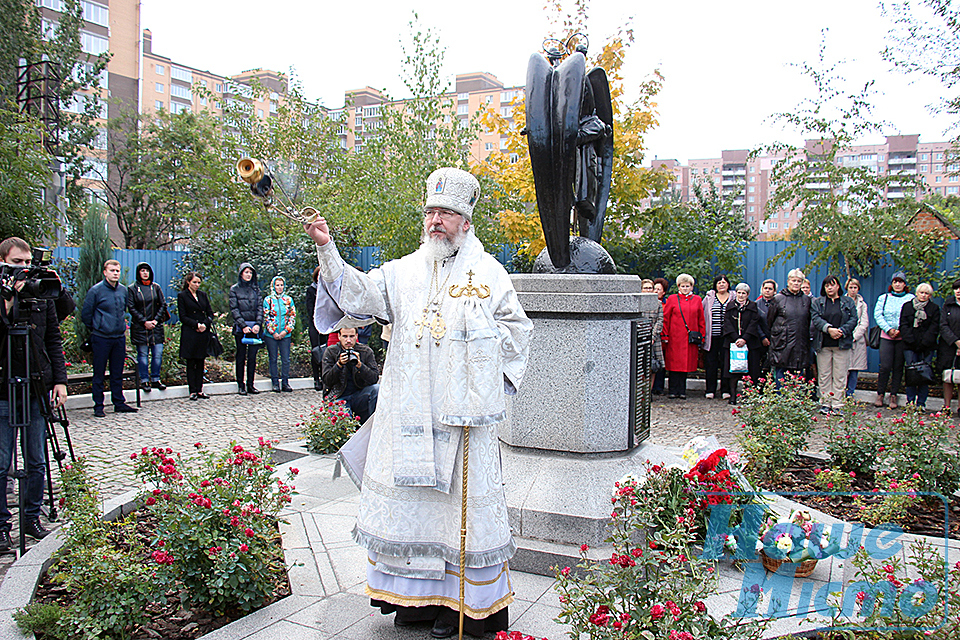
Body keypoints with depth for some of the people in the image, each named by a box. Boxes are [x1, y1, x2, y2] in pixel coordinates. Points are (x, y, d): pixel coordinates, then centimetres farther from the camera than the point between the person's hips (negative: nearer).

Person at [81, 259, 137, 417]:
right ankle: (98, 406, 11)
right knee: (99, 374, 3)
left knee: (118, 373, 12)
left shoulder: (123, 290, 7)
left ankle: (119, 403, 20)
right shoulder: (96, 290, -9)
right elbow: (85, 314, -2)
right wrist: (95, 328, 7)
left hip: (120, 337, 5)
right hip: (101, 338, -5)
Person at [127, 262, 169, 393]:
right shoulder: (132, 289, 1)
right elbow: (131, 308, -4)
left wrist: (156, 320, -5)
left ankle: (155, 380, 12)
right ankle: (144, 381, 10)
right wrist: (145, 322, -11)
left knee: (158, 354, 1)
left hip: (156, 326, 3)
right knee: (143, 355, 2)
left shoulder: (156, 287, 8)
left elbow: (163, 304, 7)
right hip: (140, 327, -2)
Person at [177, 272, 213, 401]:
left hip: (203, 333, 4)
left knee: (200, 362, 6)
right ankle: (192, 391, 4)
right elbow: (182, 317, -4)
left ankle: (199, 389, 11)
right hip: (190, 334, -4)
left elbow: (210, 313, 11)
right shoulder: (182, 296, 1)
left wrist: (205, 324, -7)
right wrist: (196, 324, -14)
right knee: (191, 363, 0)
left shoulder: (202, 295, 14)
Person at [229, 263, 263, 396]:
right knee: (241, 356, 2)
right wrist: (243, 326, -13)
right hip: (240, 328, -2)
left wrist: (258, 324, -8)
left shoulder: (256, 288, 11)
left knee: (252, 357, 3)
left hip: (254, 327, 2)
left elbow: (260, 307, 6)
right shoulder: (235, 289, 3)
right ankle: (240, 384, 8)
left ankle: (250, 384, 10)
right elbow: (234, 309, -3)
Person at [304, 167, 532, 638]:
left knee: (461, 498, 2)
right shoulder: (403, 272, 11)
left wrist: (490, 381, 2)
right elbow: (358, 293, -1)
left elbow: (517, 329, 9)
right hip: (409, 414, 3)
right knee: (409, 496, 7)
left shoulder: (489, 273, 5)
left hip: (463, 414, -3)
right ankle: (416, 597, 22)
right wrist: (327, 250, -14)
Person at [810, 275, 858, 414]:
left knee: (840, 376, 0)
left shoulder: (848, 302, 11)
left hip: (842, 344, 0)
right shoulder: (817, 302, 10)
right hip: (823, 344, 0)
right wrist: (829, 329, -19)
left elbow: (853, 319, 2)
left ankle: (837, 404, 5)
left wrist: (842, 331, -14)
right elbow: (815, 318, -4)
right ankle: (825, 403, 9)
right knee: (824, 375, 2)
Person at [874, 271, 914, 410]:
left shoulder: (911, 298, 8)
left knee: (898, 367, 3)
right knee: (885, 367, -6)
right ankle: (880, 394, 5)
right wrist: (888, 329, -10)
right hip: (886, 336, 0)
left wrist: (902, 330, -12)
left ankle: (894, 395, 11)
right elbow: (877, 315, 2)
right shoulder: (883, 298, 10)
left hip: (903, 337, 0)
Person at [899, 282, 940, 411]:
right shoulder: (907, 306, 12)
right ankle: (910, 402, 3)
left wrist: (925, 342, -9)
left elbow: (934, 328, 3)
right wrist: (910, 340, -9)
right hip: (910, 346, 0)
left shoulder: (934, 308, 11)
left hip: (927, 347, 0)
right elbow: (904, 325, 4)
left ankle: (921, 403, 2)